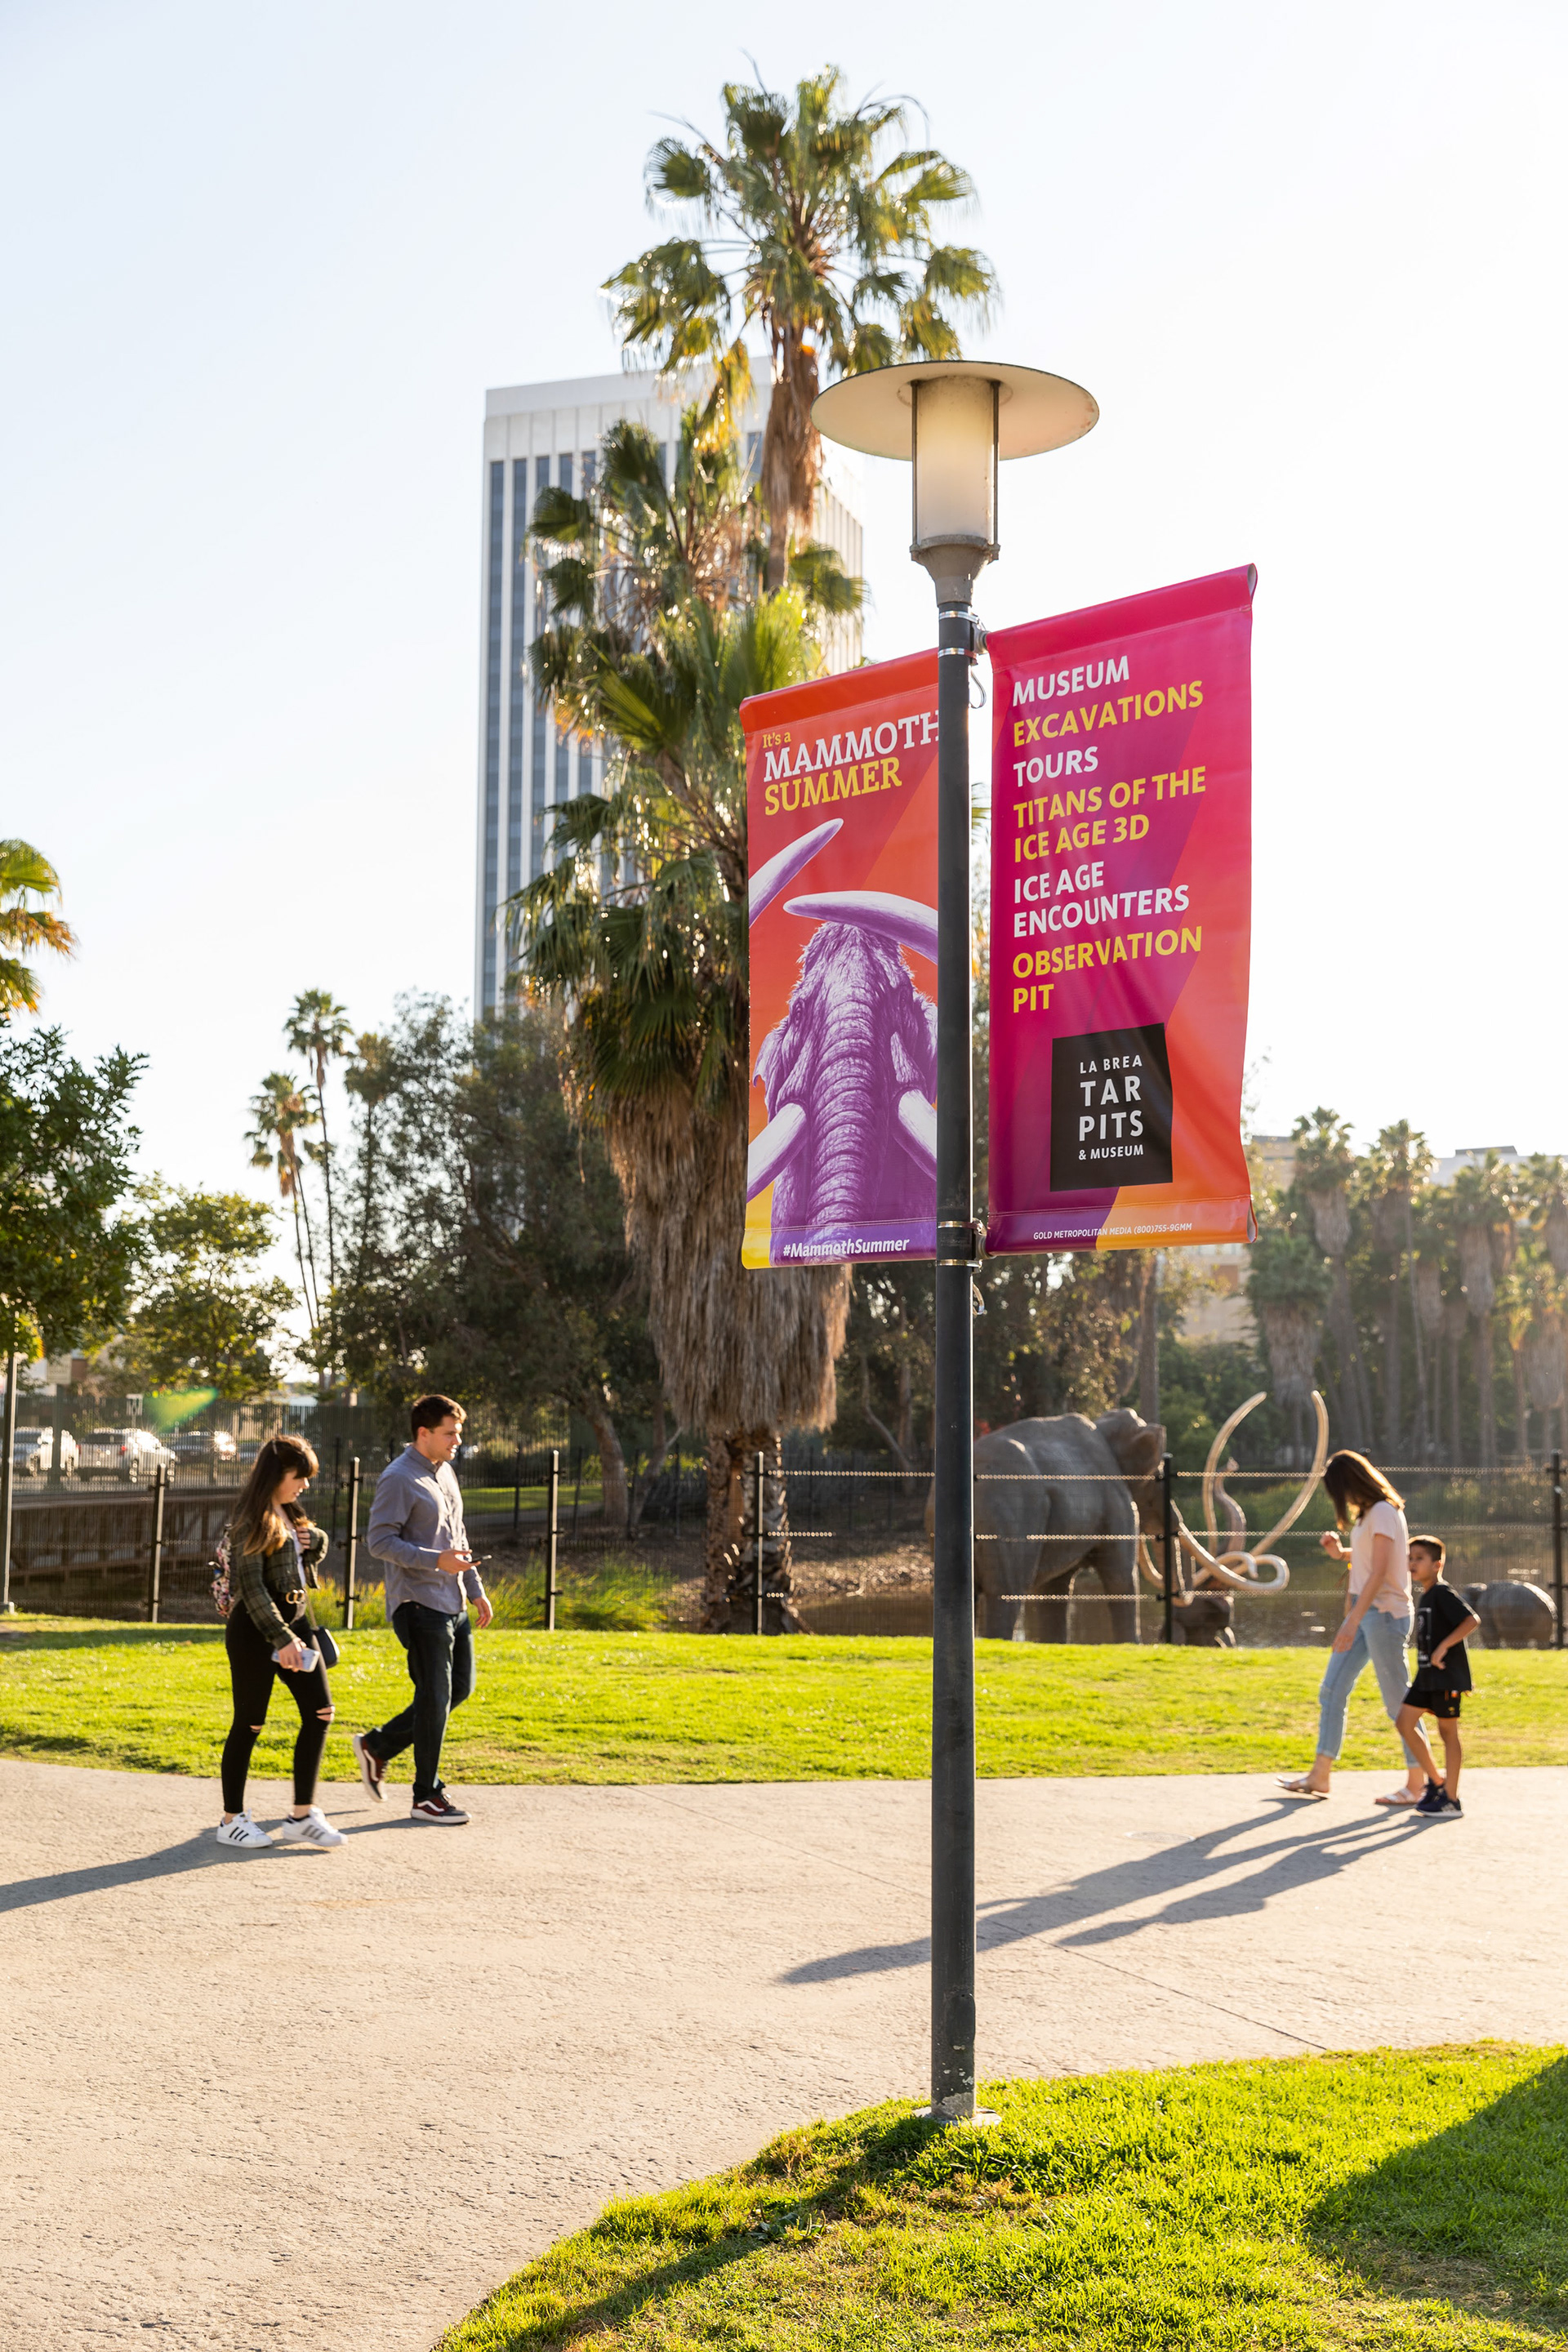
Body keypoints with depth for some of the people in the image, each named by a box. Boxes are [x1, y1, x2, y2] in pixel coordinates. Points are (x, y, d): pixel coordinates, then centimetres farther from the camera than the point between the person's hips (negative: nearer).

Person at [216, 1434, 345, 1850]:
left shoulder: (289, 1515, 12)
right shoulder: (252, 1520, -13)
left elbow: (317, 1548, 28)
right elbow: (251, 1586, -19)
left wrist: (313, 1539, 3)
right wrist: (280, 1639, -24)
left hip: (295, 1620, 8)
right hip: (255, 1628, -8)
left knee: (320, 1712, 1)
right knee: (250, 1723, 0)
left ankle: (303, 1816, 6)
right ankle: (232, 1819, 12)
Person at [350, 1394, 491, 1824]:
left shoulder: (445, 1472, 15)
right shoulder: (398, 1479, -13)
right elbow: (380, 1541, -18)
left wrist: (476, 1590, 20)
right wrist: (435, 1560, -24)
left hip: (452, 1604, 9)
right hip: (419, 1605, -9)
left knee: (459, 1688, 12)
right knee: (434, 1698, -4)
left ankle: (377, 1745, 24)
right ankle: (427, 1795, 8)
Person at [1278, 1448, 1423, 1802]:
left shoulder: (1384, 1513, -14)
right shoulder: (1368, 1514, 15)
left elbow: (1379, 1572, -22)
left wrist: (1353, 1621, -26)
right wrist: (1341, 1553, 6)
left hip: (1385, 1613, -10)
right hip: (1363, 1612, 10)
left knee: (1397, 1701, -3)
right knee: (1331, 1690, 7)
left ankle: (1419, 1780, 6)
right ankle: (1320, 1775, 10)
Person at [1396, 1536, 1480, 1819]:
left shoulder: (1443, 1593, -14)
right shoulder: (1423, 1595, 14)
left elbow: (1472, 1620, -25)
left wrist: (1443, 1647, -27)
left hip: (1447, 1676, -9)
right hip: (1427, 1674, 9)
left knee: (1447, 1731, -3)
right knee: (1405, 1722, 6)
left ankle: (1451, 1800, 3)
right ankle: (1436, 1781, 15)